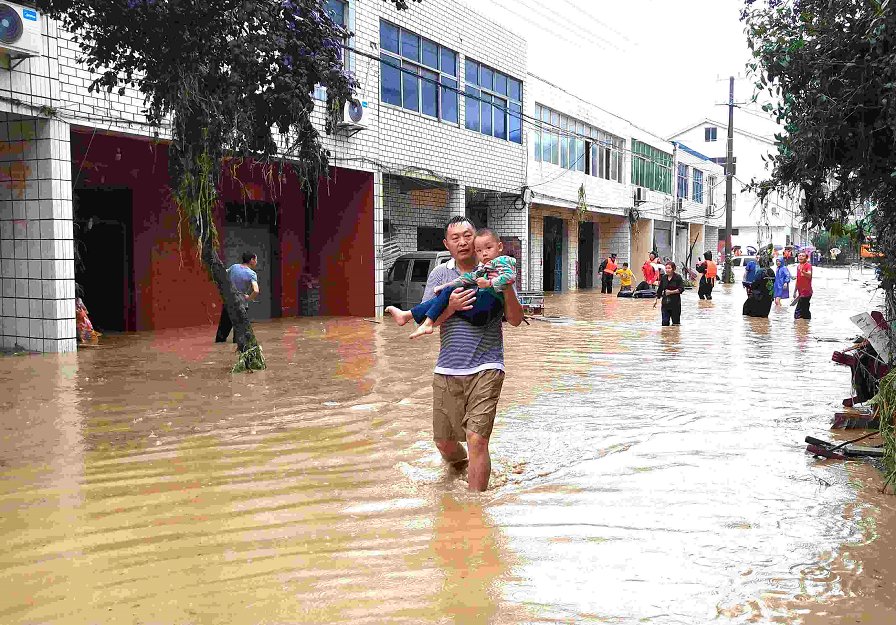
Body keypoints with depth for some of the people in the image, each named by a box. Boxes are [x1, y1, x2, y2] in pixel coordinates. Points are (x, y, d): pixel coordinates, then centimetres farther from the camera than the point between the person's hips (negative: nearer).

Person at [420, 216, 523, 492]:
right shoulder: (439, 275, 8)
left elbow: (516, 320, -2)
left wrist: (508, 290, -19)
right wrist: (449, 307, -19)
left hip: (485, 369, -3)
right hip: (447, 371, 3)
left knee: (477, 440, -12)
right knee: (443, 442, 14)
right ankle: (458, 460, 49)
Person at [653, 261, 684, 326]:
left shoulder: (678, 277, -5)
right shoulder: (663, 277, 8)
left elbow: (681, 289, -10)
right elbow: (660, 289, 14)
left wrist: (671, 292, -20)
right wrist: (656, 299, 12)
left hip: (675, 302, -4)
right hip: (665, 302, 4)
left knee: (676, 322, 2)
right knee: (665, 322, 0)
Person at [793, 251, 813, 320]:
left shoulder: (808, 265, -10)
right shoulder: (798, 266, 15)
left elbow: (809, 275, -31)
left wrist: (803, 271, -52)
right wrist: (795, 291, 26)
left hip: (806, 292, -9)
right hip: (801, 292, 9)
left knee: (797, 313, -15)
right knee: (805, 311, 15)